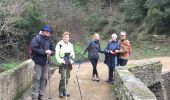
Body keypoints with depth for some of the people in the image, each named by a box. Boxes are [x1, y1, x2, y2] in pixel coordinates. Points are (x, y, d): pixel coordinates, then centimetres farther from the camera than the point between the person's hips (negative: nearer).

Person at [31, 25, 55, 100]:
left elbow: (53, 50, 13)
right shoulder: (36, 38, -6)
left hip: (45, 63, 6)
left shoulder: (48, 40, 11)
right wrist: (44, 51, -20)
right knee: (37, 79, -5)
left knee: (44, 79, 9)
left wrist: (50, 52, -10)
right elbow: (33, 48, -17)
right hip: (38, 62, -6)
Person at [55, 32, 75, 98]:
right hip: (62, 63, -6)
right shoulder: (59, 44, -6)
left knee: (67, 77, 8)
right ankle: (61, 91, 1)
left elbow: (72, 53, 19)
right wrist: (60, 61, -19)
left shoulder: (70, 45, 12)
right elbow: (57, 54, -8)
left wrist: (72, 60, 5)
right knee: (63, 77, -13)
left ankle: (65, 90, 19)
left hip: (69, 63, 6)